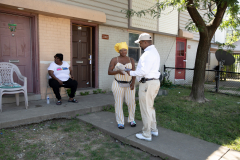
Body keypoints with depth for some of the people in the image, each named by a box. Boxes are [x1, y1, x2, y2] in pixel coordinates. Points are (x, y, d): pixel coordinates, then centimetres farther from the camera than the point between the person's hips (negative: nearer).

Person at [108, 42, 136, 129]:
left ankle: (131, 120, 22)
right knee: (119, 104, 1)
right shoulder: (114, 60, -4)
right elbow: (109, 72, -8)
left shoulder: (131, 60, 3)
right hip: (118, 85, -2)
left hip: (129, 84, 2)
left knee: (131, 103, 0)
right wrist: (118, 71, -26)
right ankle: (120, 122, 15)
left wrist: (133, 83, -16)